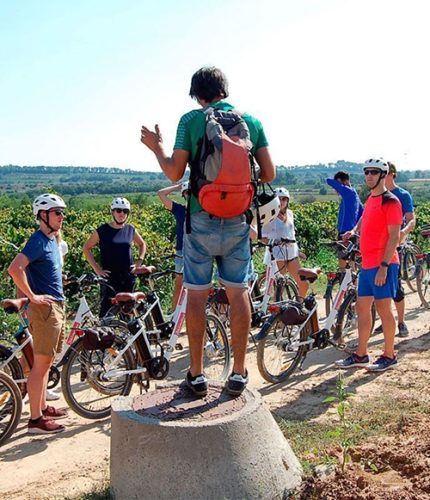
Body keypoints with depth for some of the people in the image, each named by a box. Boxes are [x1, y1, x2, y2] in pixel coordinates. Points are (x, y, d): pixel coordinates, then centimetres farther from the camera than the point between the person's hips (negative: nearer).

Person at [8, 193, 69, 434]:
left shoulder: (52, 239, 13)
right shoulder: (38, 241, -15)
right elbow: (15, 268, -28)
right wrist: (32, 296, -23)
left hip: (56, 306, 9)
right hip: (45, 308, -9)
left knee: (46, 362, 17)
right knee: (41, 364, -5)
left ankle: (43, 407, 28)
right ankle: (36, 419, 2)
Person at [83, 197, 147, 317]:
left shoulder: (130, 229, 7)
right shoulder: (103, 230, -3)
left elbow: (142, 244, 23)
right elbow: (87, 248, 3)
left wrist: (139, 262, 10)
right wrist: (96, 268, -4)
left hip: (128, 277, 4)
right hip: (109, 277, -4)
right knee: (106, 312, -8)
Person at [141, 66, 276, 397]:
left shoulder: (191, 120, -3)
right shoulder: (253, 121, 5)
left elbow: (175, 172, -6)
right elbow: (269, 174, 3)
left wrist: (156, 146, 12)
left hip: (202, 219, -2)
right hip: (238, 221, 2)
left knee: (197, 295, 6)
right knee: (238, 293, 8)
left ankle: (197, 375, 12)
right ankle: (238, 373, 12)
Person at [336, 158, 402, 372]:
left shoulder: (390, 201, -10)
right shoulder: (370, 200, 15)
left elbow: (394, 236, -15)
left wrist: (384, 266, -20)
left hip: (383, 265, -9)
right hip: (367, 264, 9)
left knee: (383, 308, -2)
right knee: (362, 307, 10)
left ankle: (389, 356, 11)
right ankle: (360, 355, 18)